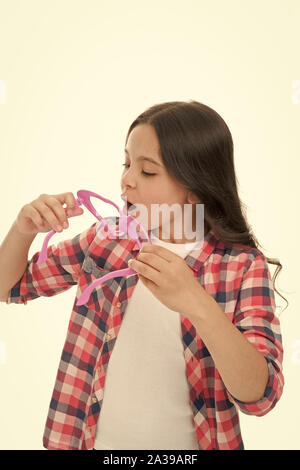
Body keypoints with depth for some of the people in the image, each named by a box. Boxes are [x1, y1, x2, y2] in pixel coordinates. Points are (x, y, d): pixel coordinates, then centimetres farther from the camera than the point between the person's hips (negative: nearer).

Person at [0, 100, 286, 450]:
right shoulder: (106, 240, -6)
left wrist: (198, 305, -40)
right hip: (97, 439, 3)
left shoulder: (244, 267, -16)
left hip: (185, 445, -2)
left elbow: (260, 397, -25)